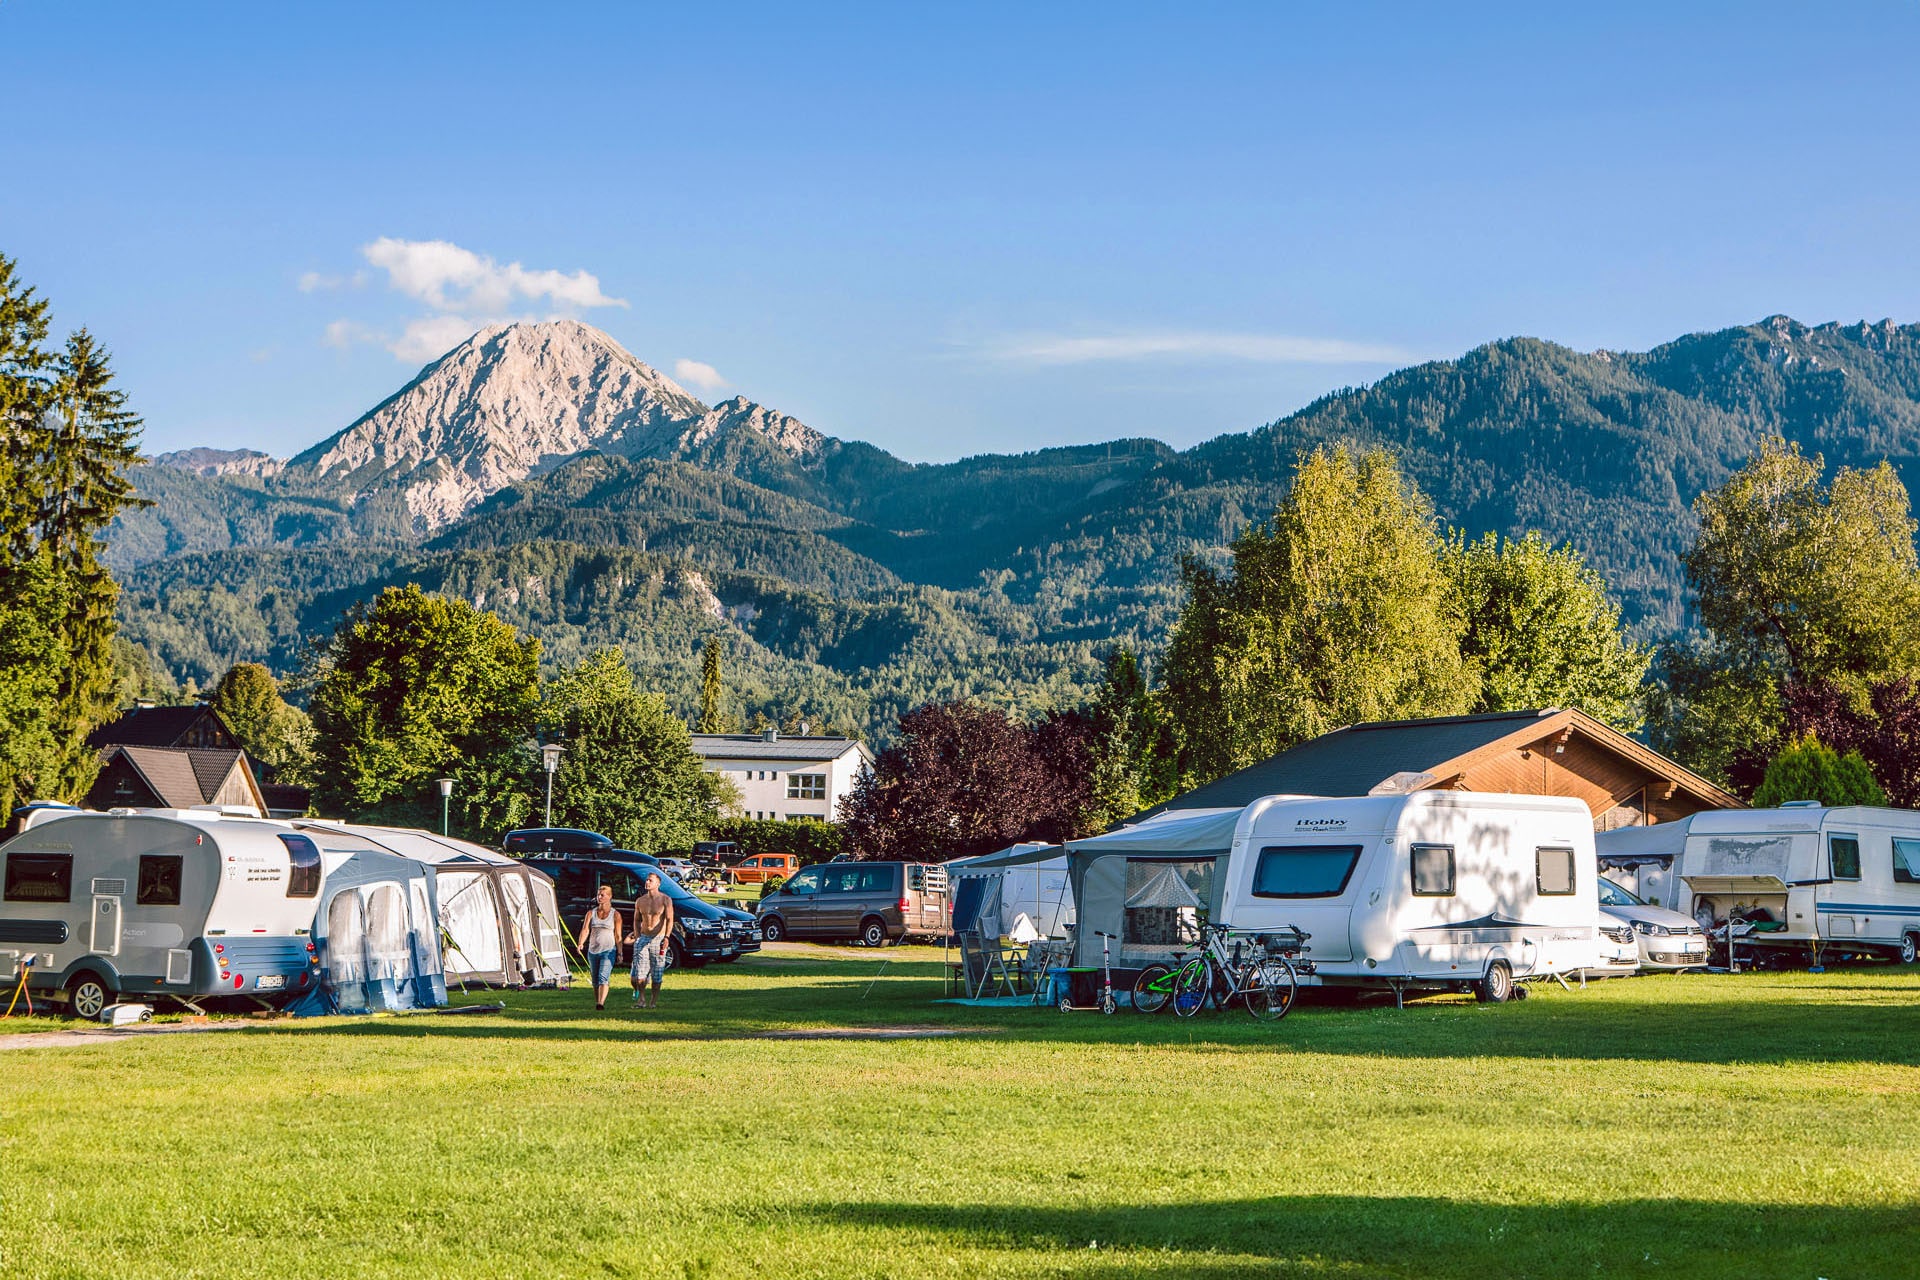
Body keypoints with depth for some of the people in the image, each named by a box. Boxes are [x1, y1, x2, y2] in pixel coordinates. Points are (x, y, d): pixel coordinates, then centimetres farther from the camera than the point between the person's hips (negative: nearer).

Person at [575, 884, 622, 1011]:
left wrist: (620, 953, 1)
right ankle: (596, 1002, 24)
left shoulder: (615, 915, 1)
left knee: (604, 977, -20)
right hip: (592, 950, 4)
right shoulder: (591, 913, 7)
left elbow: (618, 936, 2)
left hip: (608, 951, -4)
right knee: (595, 980, 11)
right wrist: (580, 943, -23)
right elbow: (585, 930, -4)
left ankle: (601, 1003, -32)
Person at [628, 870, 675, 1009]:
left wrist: (666, 937, -24)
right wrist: (637, 936, 7)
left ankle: (653, 1001, 8)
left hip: (658, 939, -3)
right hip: (643, 938, 3)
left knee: (657, 974, 0)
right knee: (639, 972, -7)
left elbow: (669, 920, -11)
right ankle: (641, 999, 5)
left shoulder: (665, 900, -3)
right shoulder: (640, 901, 9)